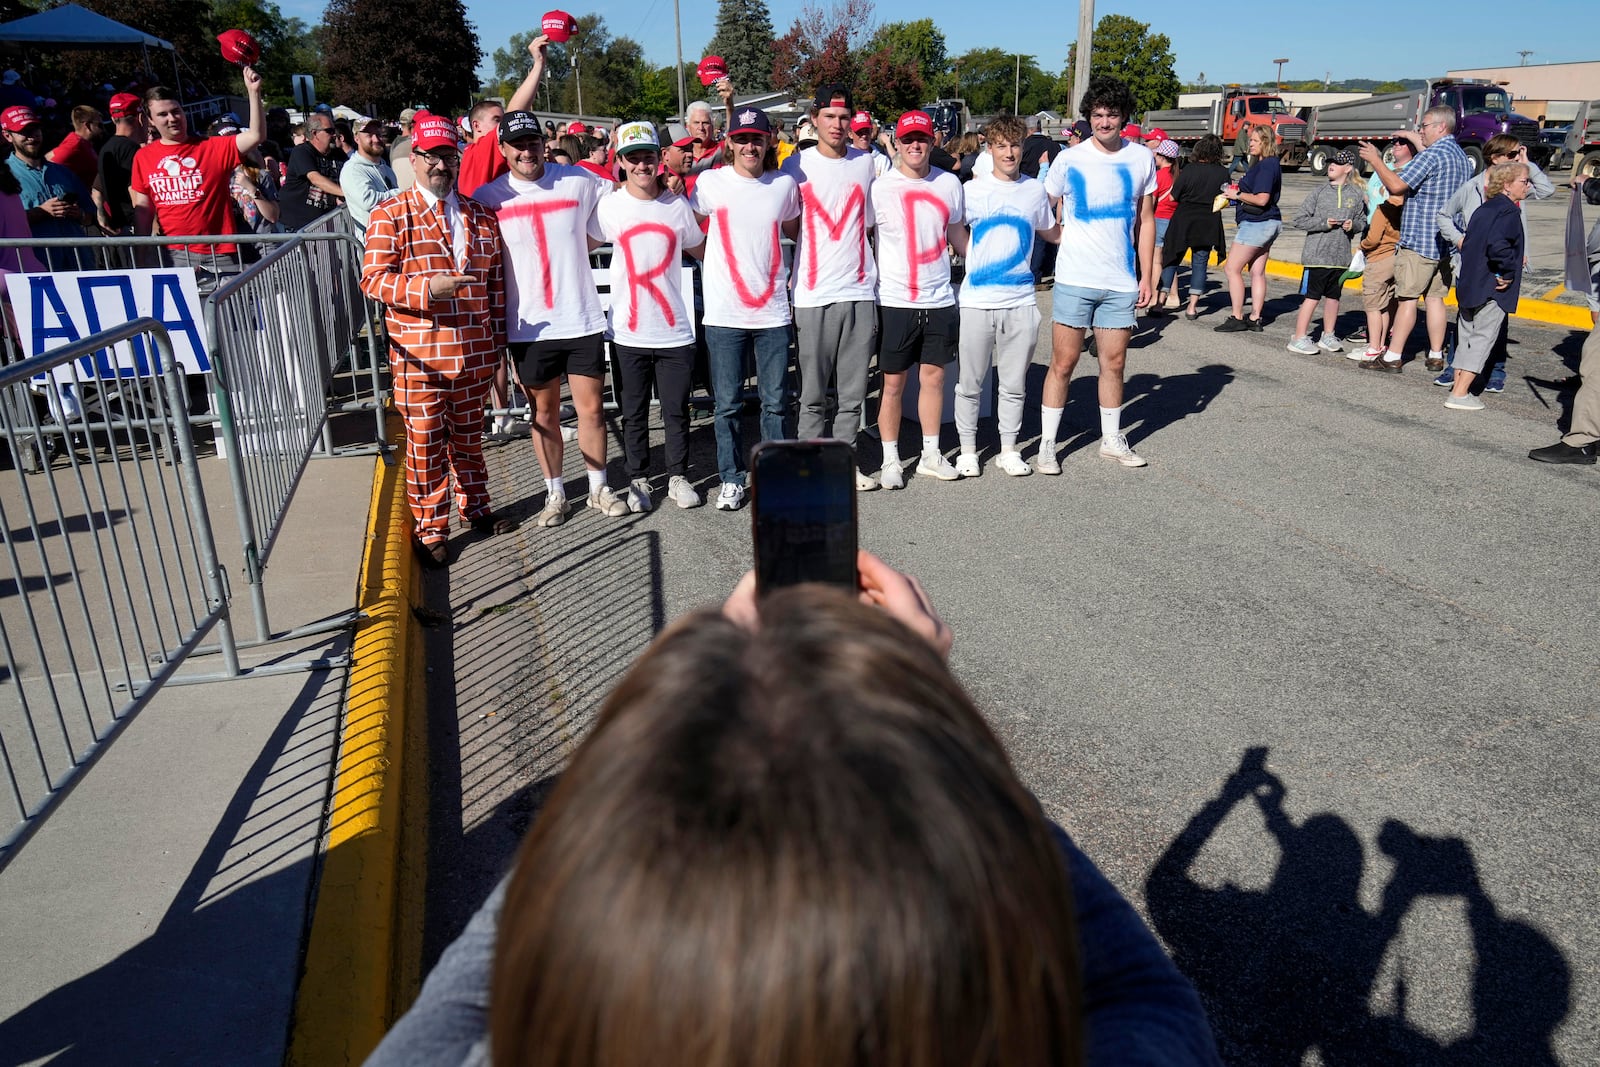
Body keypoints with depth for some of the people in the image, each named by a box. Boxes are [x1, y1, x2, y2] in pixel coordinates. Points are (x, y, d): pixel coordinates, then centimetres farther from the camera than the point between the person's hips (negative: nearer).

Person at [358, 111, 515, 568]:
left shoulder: (482, 216, 11)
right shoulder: (390, 214, -3)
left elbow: (496, 283, 14)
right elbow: (373, 278, -9)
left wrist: (499, 342, 12)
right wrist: (428, 287, -25)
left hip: (474, 354, 4)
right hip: (418, 357, -3)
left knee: (469, 438, 17)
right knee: (425, 445, 4)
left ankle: (475, 507, 35)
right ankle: (429, 530, 17)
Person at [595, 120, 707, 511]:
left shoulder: (677, 204, 4)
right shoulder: (609, 206, -1)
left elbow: (702, 251, 16)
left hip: (675, 329, 1)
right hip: (628, 332, -1)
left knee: (677, 410, 8)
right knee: (634, 413, 9)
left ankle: (678, 476, 23)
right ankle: (638, 480, 23)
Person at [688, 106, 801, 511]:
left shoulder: (785, 185, 5)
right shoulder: (710, 182, 0)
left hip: (773, 311, 2)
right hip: (724, 312, -1)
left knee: (775, 401, 7)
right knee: (728, 403, 5)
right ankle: (731, 479, 18)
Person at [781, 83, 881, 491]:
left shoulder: (868, 162, 9)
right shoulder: (797, 165, 3)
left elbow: (874, 225, 16)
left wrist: (879, 281, 12)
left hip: (860, 292, 2)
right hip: (813, 294, -2)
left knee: (854, 390, 7)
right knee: (813, 392, 2)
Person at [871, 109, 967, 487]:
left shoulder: (949, 183, 5)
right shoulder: (880, 188, -3)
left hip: (940, 300, 3)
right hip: (895, 300, -3)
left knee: (933, 376, 10)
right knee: (893, 383, 3)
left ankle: (931, 455, 22)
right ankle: (890, 460, 15)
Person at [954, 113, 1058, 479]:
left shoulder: (1036, 190, 8)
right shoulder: (971, 190, 1)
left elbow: (1052, 233, 22)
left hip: (1021, 300, 2)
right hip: (976, 300, -2)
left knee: (1015, 384, 9)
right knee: (969, 383, 5)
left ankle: (1009, 450, 22)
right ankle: (967, 450, 18)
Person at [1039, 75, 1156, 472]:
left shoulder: (1142, 159, 7)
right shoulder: (1068, 160, -1)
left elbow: (1145, 220, 11)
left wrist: (1147, 276, 7)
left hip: (1121, 282, 3)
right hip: (1074, 279, -2)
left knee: (1114, 363, 10)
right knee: (1063, 363, 0)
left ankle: (1112, 439, 24)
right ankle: (1047, 443, 9)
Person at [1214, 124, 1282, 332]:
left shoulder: (1266, 166, -16)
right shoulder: (1266, 164, 15)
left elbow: (1262, 199, -23)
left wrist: (1238, 194, -12)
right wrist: (1238, 192, 9)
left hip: (1256, 224, -10)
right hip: (1265, 224, 10)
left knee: (1232, 268, -7)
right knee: (1257, 272, 10)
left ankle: (1237, 318, -6)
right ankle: (1255, 318, 13)